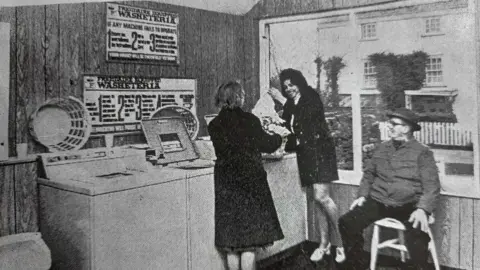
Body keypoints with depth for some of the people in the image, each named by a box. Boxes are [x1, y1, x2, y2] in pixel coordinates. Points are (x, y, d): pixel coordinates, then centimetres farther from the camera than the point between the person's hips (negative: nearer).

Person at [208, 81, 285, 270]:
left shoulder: (214, 125, 2)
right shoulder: (249, 120, -11)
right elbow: (267, 145, -1)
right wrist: (278, 136, 20)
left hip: (225, 185, 4)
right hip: (249, 182, -4)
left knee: (231, 243, 13)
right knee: (249, 242, 4)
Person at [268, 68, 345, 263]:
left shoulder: (311, 97, -3)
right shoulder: (291, 106, 13)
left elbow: (306, 115, -22)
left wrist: (283, 101, -16)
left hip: (319, 150, -6)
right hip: (305, 154, 6)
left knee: (321, 196, -15)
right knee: (318, 199, 8)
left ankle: (341, 239, 0)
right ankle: (324, 243, 13)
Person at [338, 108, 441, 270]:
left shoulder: (422, 153, -1)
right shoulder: (381, 148, 14)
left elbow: (431, 186, -7)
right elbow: (368, 174, 21)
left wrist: (422, 209, -22)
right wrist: (363, 195, 5)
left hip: (408, 206, -4)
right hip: (378, 202, 4)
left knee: (417, 235, -34)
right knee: (347, 223, -16)